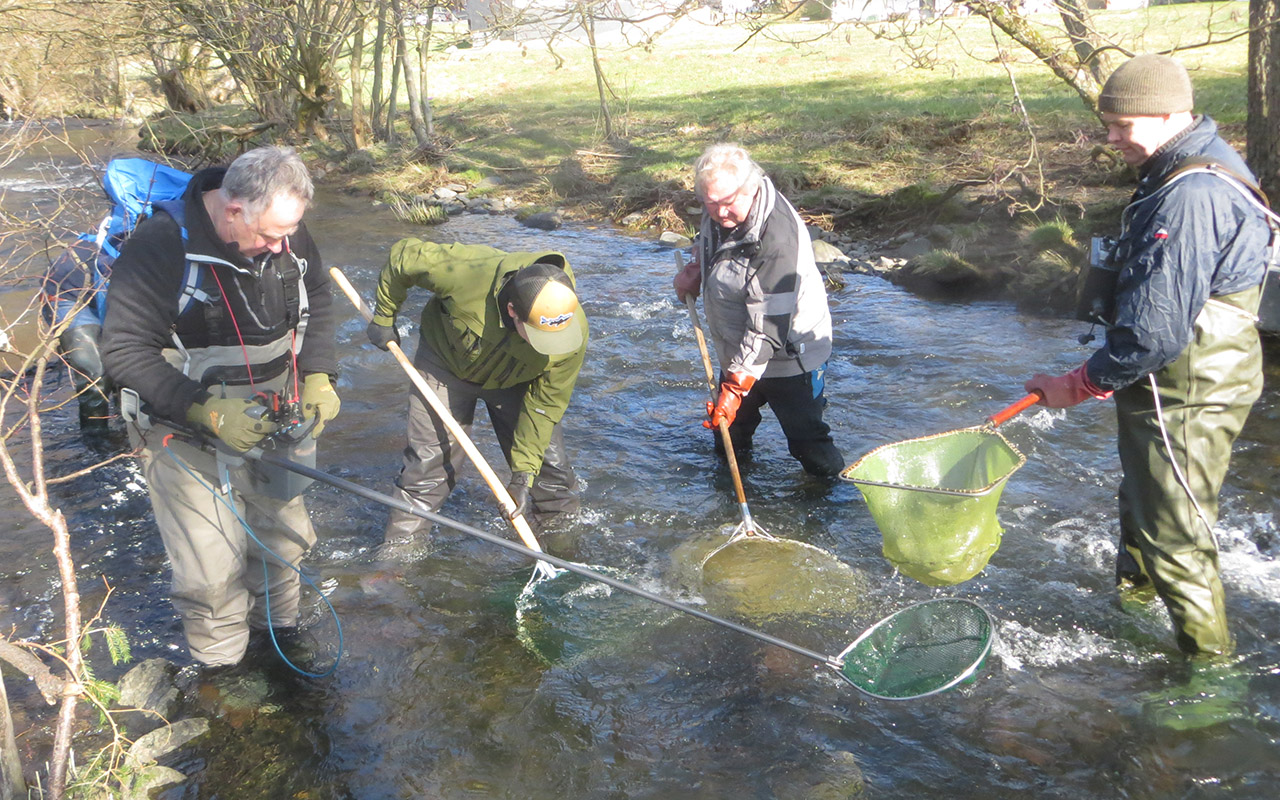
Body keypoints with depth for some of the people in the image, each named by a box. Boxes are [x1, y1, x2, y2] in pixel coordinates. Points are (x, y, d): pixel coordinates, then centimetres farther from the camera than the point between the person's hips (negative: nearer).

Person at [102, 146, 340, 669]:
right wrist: (208, 412, -31)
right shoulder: (160, 246, -25)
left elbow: (317, 301, 10)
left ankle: (277, 635, 45)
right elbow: (124, 351, -22)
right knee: (211, 573, -3)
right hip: (187, 433, -5)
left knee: (285, 539, 19)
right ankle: (221, 668, 24)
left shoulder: (286, 231, -7)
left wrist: (317, 377, -3)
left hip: (270, 422, 6)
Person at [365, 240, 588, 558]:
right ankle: (400, 549, 10)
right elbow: (404, 255, -22)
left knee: (550, 464, -1)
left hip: (516, 381, 2)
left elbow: (544, 404, -21)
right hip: (446, 362, -1)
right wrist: (383, 318, -9)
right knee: (430, 462, -5)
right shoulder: (466, 272, -43)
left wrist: (524, 475, -20)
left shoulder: (573, 333, -34)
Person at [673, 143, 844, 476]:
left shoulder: (777, 238, -34)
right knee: (729, 443, 23)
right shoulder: (719, 211, -8)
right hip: (737, 352, 8)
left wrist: (736, 386, -33)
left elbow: (767, 328, -33)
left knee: (808, 445, -3)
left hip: (788, 356, -8)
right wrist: (695, 269, 1)